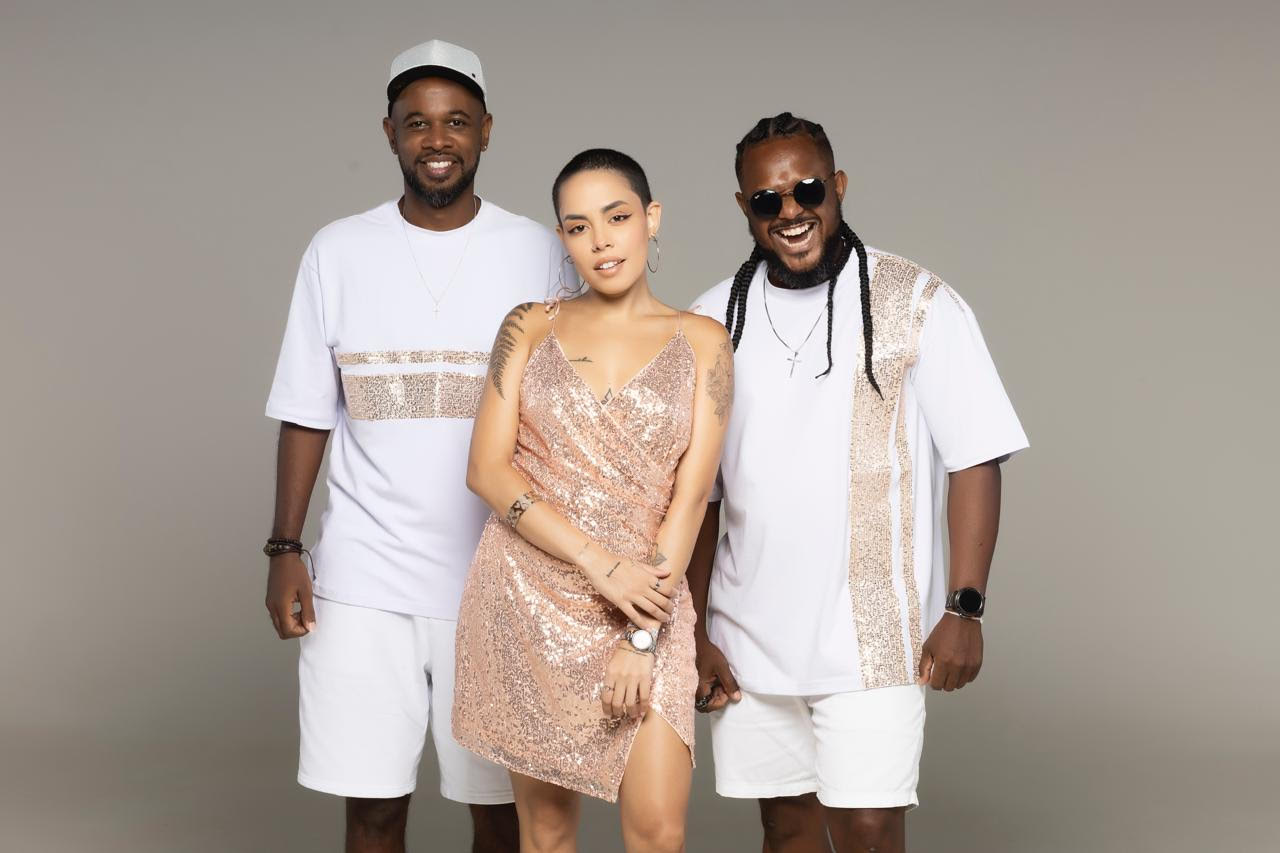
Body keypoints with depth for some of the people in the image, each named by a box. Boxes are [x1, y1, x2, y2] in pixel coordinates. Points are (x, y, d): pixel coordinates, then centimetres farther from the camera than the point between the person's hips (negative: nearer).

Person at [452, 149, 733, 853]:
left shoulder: (701, 342, 3)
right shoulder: (530, 328, 5)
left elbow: (691, 494, -3)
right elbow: (488, 470, -3)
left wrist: (640, 636, -10)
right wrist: (602, 565, -13)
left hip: (645, 602, 0)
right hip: (524, 598, 1)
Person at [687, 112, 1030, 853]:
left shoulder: (917, 306, -5)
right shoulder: (715, 319, 5)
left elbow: (975, 462, -5)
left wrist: (964, 608, -12)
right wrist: (695, 630, 6)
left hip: (872, 637, -3)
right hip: (749, 635, 4)